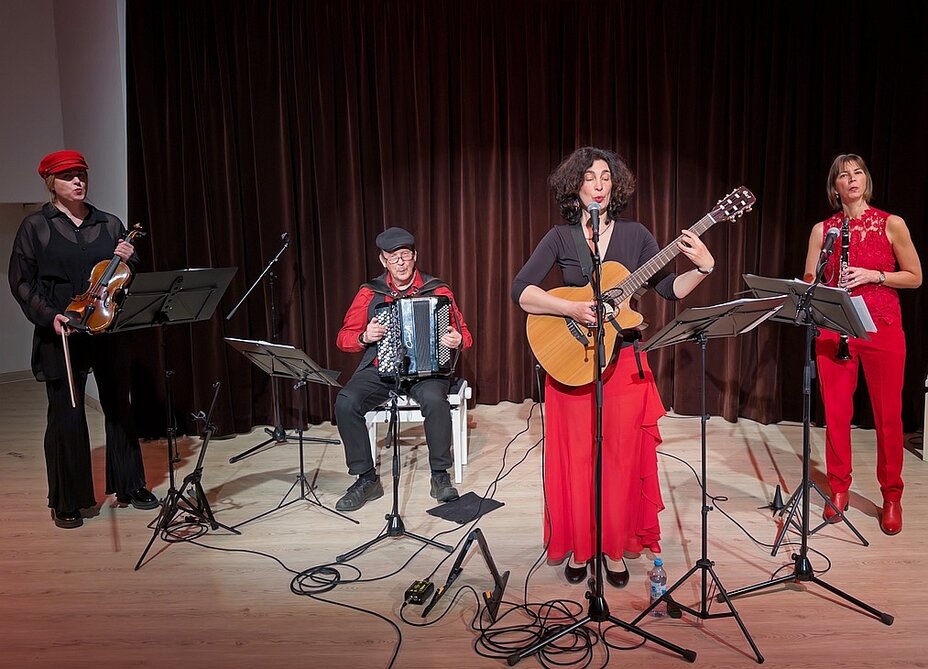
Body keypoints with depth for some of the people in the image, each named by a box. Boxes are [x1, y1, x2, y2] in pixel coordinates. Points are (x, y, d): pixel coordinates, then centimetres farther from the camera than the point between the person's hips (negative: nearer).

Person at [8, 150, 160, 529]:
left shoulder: (109, 224, 11)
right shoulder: (35, 227, 2)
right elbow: (21, 283, -1)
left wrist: (128, 260, -6)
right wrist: (48, 316, -15)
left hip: (109, 330, 3)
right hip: (61, 333, -3)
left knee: (119, 408, 10)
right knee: (67, 416, 0)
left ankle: (130, 486, 25)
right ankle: (67, 502, 15)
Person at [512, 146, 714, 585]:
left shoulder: (634, 235, 5)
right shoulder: (560, 237, 0)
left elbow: (670, 289, 2)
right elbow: (521, 292, -11)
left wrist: (703, 268, -16)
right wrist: (571, 308, -22)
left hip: (624, 361, 1)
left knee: (622, 457, 5)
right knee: (577, 458, 4)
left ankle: (615, 549, 20)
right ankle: (578, 548, 20)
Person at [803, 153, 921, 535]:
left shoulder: (891, 224, 1)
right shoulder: (823, 230, 6)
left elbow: (915, 277, 4)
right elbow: (810, 283, 9)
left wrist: (873, 275, -11)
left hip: (883, 328, -1)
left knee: (888, 415, 4)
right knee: (835, 412, 4)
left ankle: (892, 497, 20)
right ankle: (839, 490, 20)